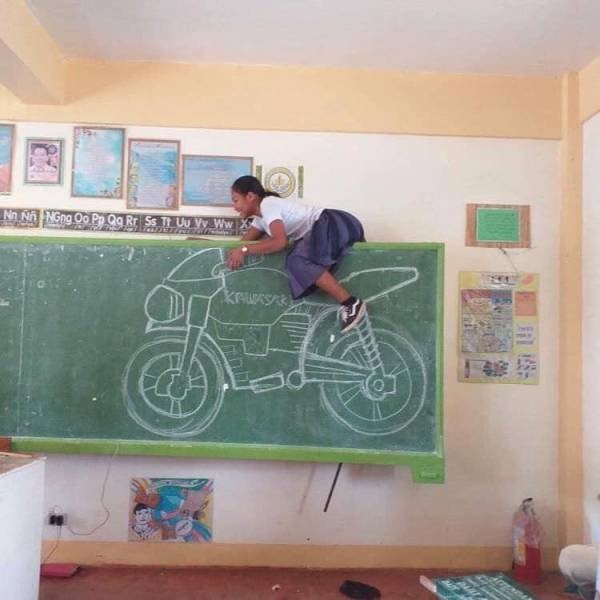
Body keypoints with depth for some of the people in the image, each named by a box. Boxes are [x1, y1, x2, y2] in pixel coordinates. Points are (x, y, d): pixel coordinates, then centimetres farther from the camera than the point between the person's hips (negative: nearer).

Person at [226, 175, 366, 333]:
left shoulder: (268, 205, -11)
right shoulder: (261, 215, 19)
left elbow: (280, 242, -24)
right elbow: (246, 240, 19)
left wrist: (243, 251, -21)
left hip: (335, 225, -11)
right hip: (326, 229, 11)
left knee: (299, 261, -25)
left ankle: (351, 303, -25)